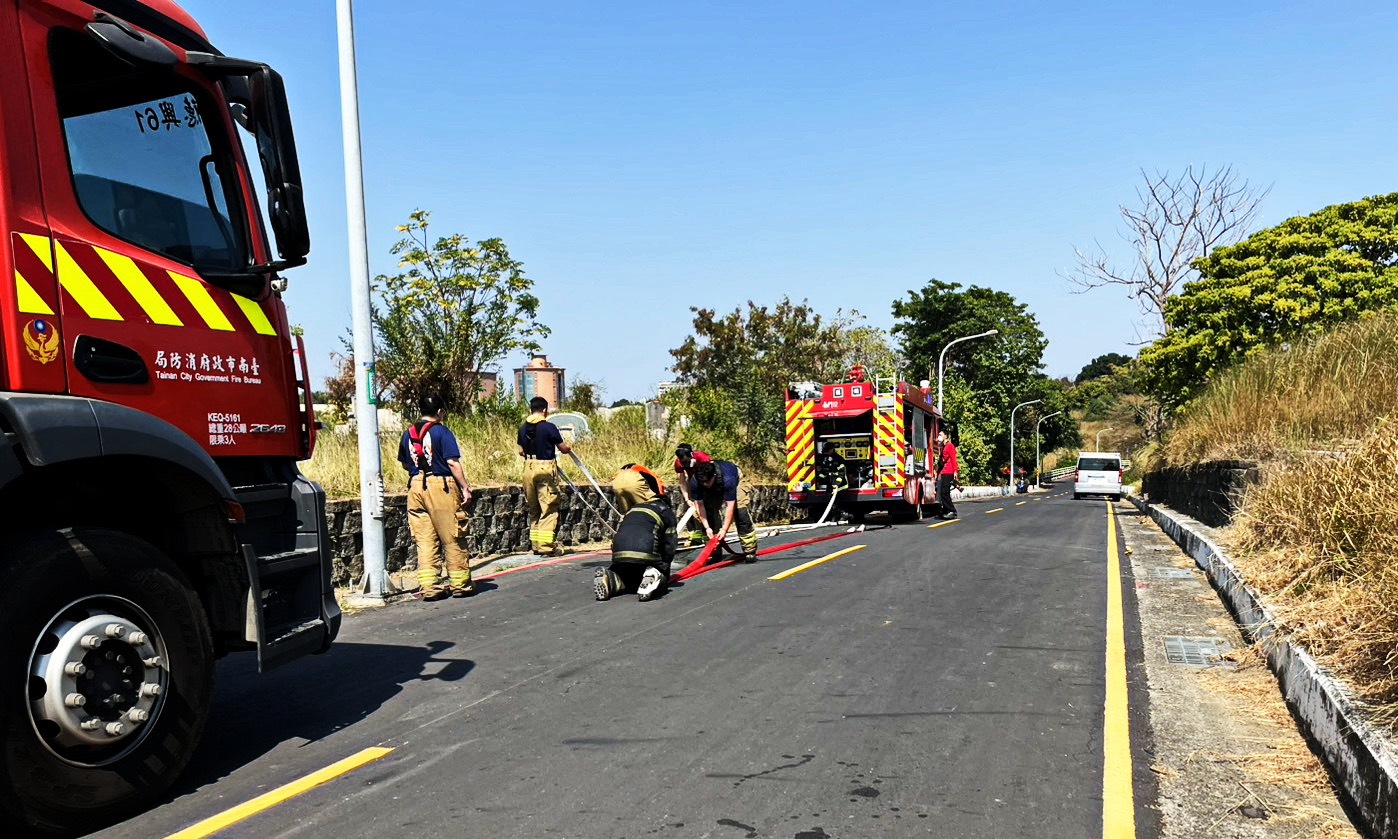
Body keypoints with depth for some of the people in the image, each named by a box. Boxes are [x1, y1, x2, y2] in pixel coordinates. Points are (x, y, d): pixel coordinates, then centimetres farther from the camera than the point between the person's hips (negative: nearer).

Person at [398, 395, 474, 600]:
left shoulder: (408, 434, 12)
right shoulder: (441, 431, -6)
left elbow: (405, 464, 19)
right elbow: (453, 462, -12)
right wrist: (465, 488, -9)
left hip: (416, 487, 5)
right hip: (441, 486, -5)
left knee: (424, 539, 6)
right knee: (452, 538, 3)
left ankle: (428, 586, 5)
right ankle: (460, 584, 10)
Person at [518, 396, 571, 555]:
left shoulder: (523, 428, 6)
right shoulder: (549, 427, -11)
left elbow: (521, 451, 13)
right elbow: (563, 448, -4)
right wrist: (568, 448, 18)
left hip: (529, 468, 6)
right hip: (545, 468, -6)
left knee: (533, 509, 15)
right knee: (548, 509, -1)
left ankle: (535, 545, 18)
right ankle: (546, 546, -5)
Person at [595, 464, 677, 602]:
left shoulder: (632, 509, 33)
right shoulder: (666, 510, 22)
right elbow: (669, 544, 16)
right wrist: (664, 566, 26)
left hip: (619, 554, 3)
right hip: (647, 554, -3)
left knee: (625, 577, 27)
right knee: (662, 578, 22)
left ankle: (608, 579, -7)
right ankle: (653, 578, -15)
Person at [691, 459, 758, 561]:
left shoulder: (727, 479, -44)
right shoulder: (695, 483, -33)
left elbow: (730, 506, -40)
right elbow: (700, 505, -24)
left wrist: (724, 529, -40)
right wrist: (707, 527, -28)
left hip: (737, 481, -4)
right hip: (713, 491, 4)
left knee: (740, 512, -19)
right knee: (709, 514, -9)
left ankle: (750, 551, -12)